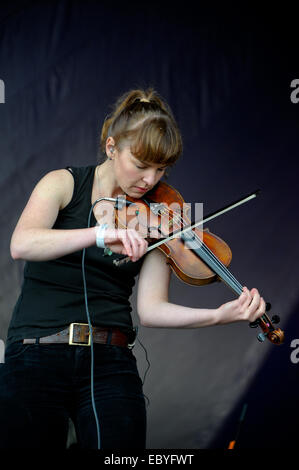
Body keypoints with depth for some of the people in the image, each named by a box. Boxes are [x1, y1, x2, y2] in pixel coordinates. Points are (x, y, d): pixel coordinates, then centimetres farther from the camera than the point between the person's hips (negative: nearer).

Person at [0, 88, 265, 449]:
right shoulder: (64, 183, 2)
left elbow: (151, 308, -2)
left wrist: (220, 315, -18)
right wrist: (101, 234, -32)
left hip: (110, 364, 2)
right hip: (35, 356, -1)